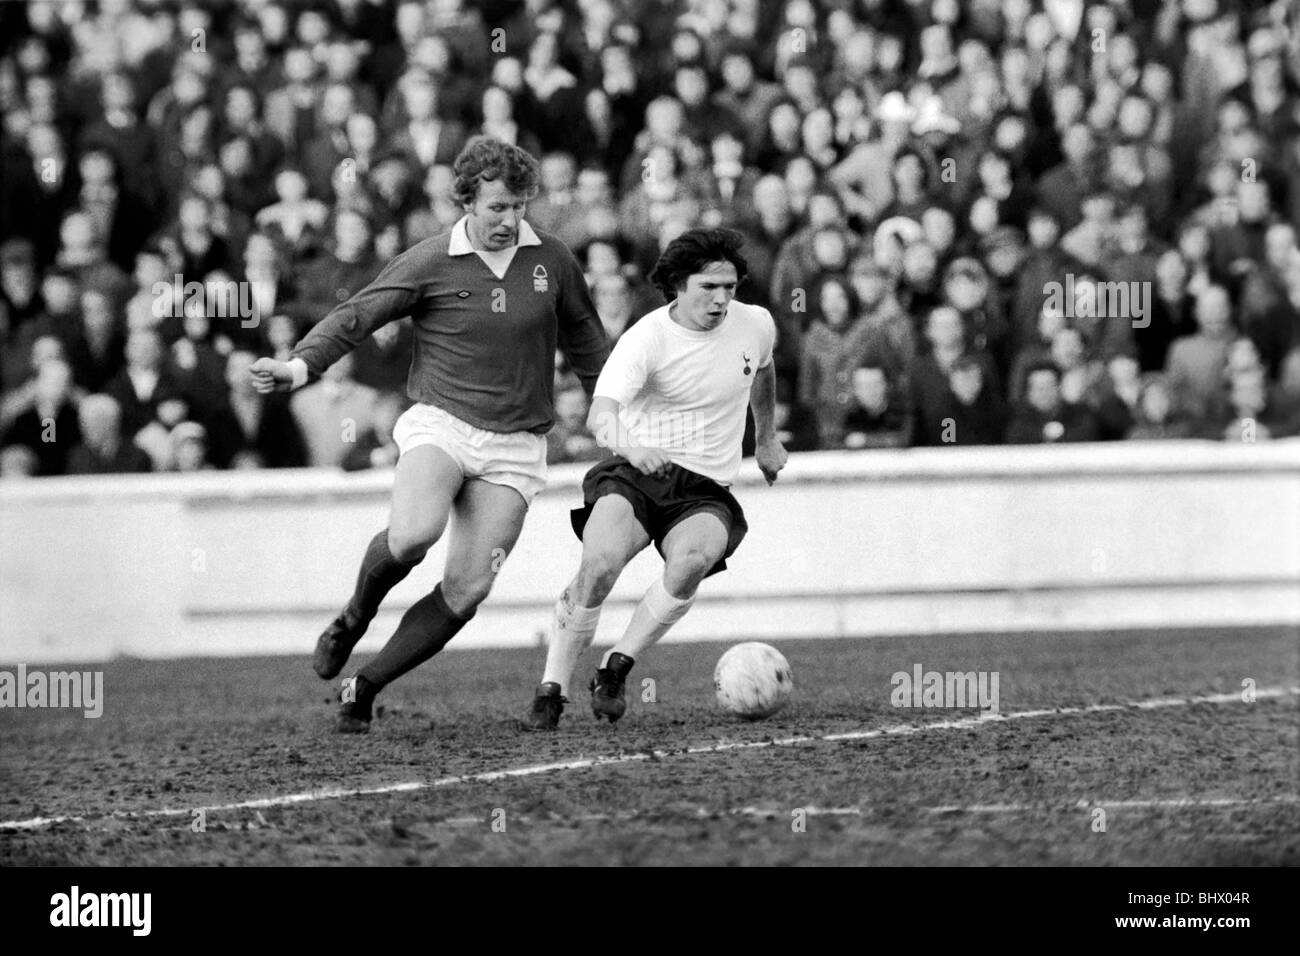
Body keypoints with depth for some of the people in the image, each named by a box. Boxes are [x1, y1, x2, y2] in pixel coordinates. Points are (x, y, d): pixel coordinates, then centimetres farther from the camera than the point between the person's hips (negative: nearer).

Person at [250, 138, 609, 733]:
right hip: (440, 423, -3)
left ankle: (365, 687, 6)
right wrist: (301, 365, -19)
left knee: (466, 590, -8)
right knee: (414, 532, -32)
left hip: (515, 444, 3)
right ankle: (354, 617, 0)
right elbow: (355, 317, -2)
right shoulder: (429, 264, -3)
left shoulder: (551, 261, 6)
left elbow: (584, 340, 20)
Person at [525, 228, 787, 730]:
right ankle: (551, 692, -14)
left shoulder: (756, 325, 1)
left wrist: (766, 439, 38)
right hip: (632, 477, -3)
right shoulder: (645, 340, -14)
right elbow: (600, 414, -29)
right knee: (600, 563, -30)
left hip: (705, 490, 3)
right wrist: (630, 445, -51)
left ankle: (616, 669, -15)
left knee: (692, 559, -32)